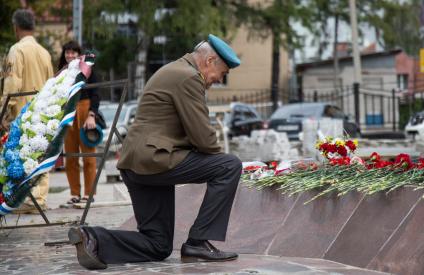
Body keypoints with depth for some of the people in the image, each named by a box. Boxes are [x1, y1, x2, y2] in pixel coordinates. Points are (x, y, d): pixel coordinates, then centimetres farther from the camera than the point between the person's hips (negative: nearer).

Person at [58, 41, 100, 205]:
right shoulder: (61, 73, 11)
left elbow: (95, 95, -2)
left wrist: (91, 115, -14)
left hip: (84, 112, -3)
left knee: (88, 154, -1)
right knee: (70, 156, 3)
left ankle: (88, 193, 3)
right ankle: (75, 194, 9)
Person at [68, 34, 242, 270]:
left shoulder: (173, 71, 23)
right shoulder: (188, 77, -11)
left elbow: (192, 133, 28)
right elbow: (202, 136, -14)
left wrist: (213, 158, 16)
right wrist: (219, 157, 5)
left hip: (135, 165, 10)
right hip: (155, 159, -10)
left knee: (158, 246, 13)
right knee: (230, 166, -8)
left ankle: (92, 239, -2)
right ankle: (198, 243, -6)